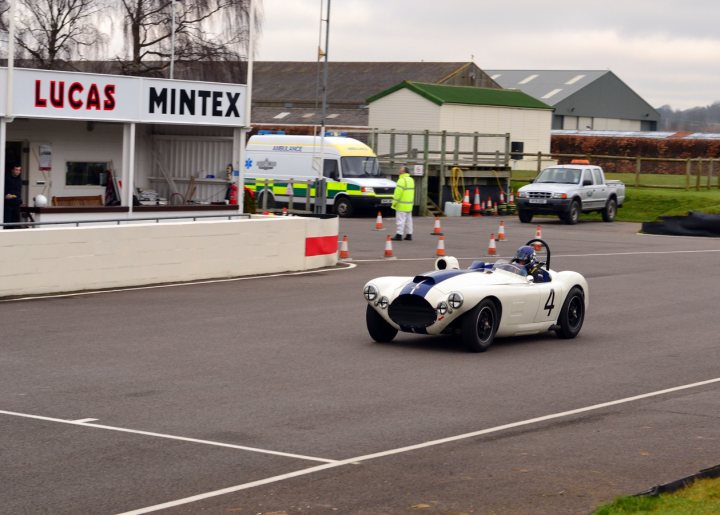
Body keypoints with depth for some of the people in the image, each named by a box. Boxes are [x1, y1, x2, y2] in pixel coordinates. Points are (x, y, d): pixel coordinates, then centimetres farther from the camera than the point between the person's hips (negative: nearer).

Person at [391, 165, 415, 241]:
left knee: (400, 220, -8)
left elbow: (398, 192, -18)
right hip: (409, 205, 9)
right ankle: (409, 235, 14)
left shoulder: (402, 180, -15)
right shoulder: (411, 180, 13)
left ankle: (399, 235, -10)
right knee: (408, 219, 12)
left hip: (402, 205, -9)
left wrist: (394, 202, -13)